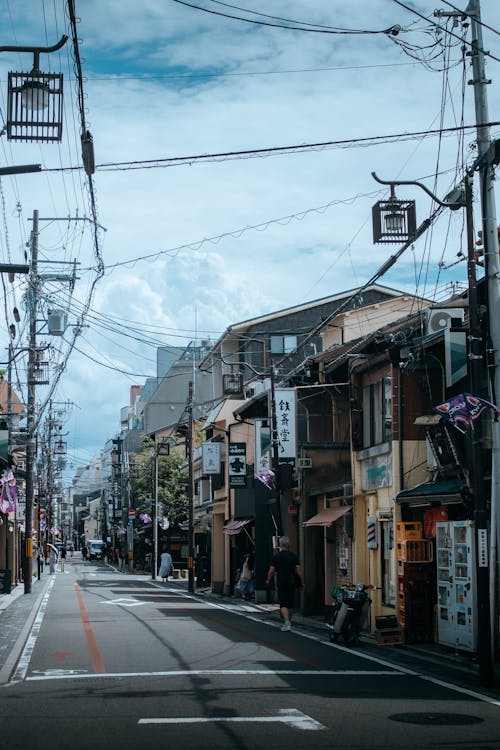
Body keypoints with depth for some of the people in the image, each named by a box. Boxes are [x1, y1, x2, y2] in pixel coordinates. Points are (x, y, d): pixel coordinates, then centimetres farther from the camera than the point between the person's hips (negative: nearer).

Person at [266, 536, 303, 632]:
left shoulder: (276, 556, -4)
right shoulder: (294, 556, 1)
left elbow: (271, 570, -1)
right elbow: (299, 570, -4)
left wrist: (268, 580, 16)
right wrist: (302, 582, 3)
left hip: (281, 582, -3)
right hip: (292, 582, 3)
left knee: (283, 604, -6)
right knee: (290, 603, 15)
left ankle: (287, 622, -25)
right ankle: (288, 622, 26)